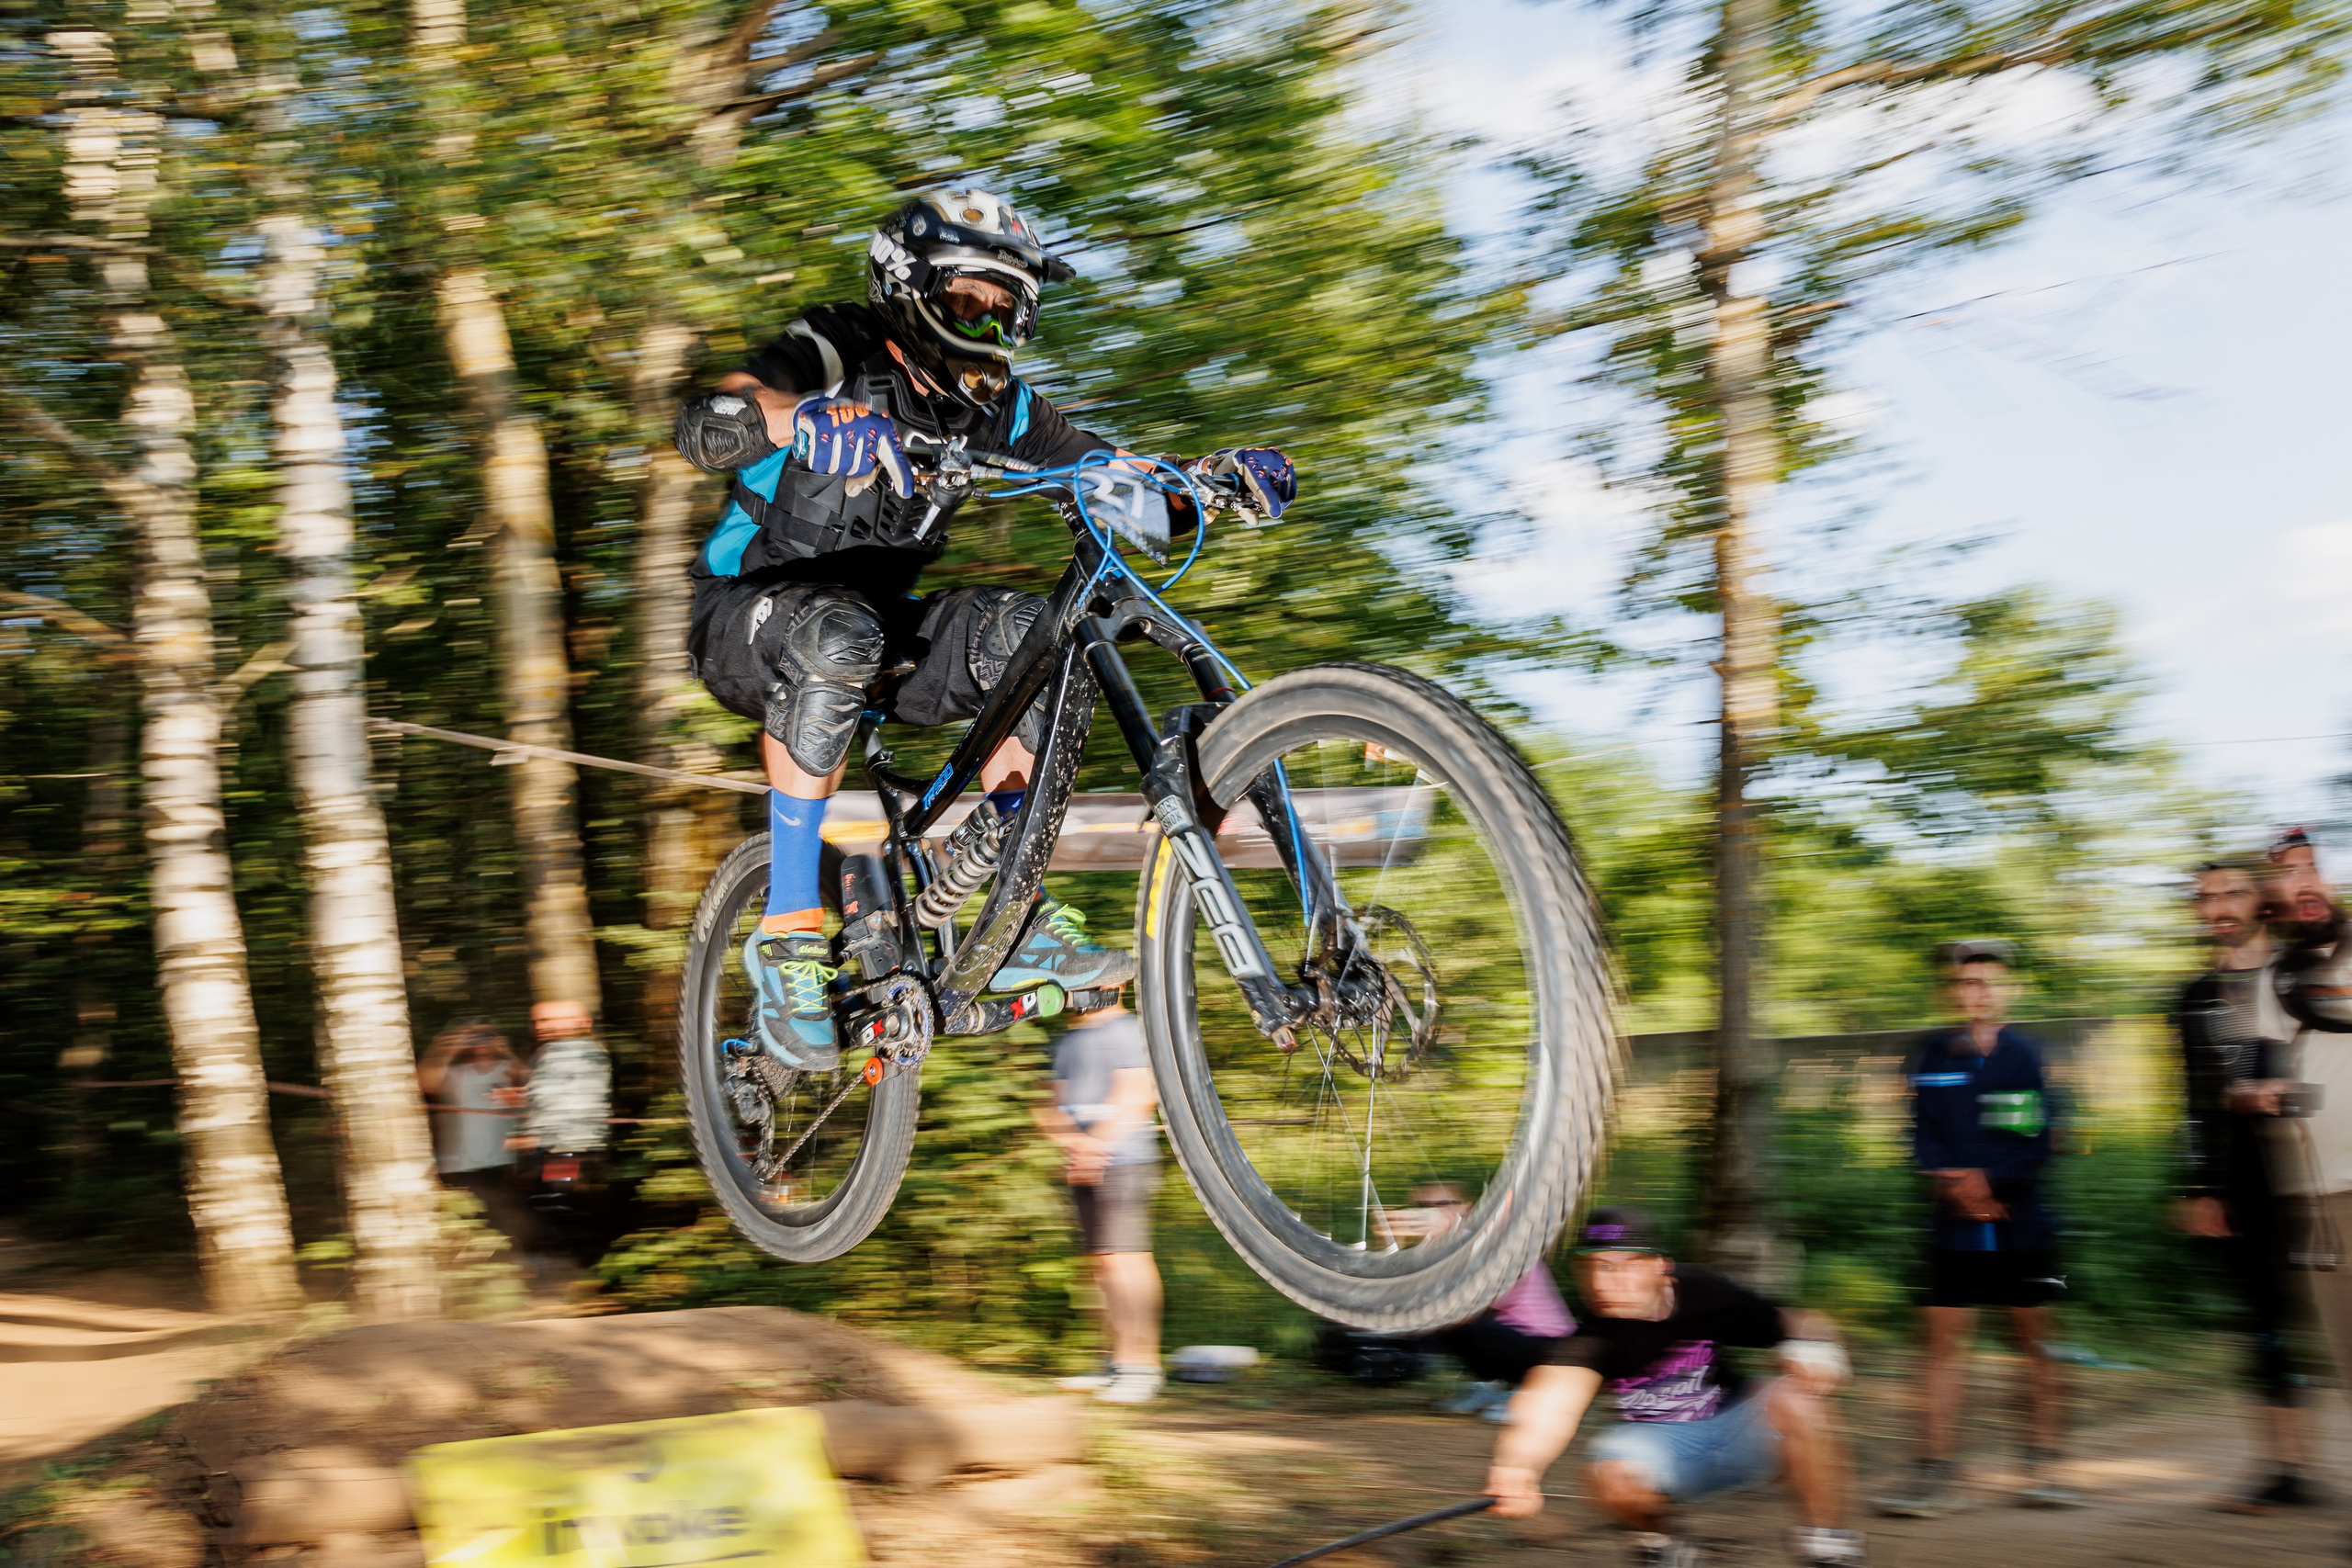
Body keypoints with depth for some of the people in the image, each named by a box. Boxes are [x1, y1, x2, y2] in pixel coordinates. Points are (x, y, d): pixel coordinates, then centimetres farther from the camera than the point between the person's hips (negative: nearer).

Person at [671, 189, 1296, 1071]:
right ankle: (787, 933, -30)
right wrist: (805, 416, -56)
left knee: (1036, 631, -20)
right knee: (839, 633, -39)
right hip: (741, 620, -5)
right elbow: (703, 429, -34)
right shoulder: (835, 358, -16)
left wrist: (1218, 475, -23)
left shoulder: (996, 408, 0)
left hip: (872, 622, 5)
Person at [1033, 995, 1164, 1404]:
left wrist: (1097, 1143, -16)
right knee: (1102, 1262, 9)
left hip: (1124, 1160, -8)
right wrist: (1072, 1139, -7)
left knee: (1124, 1258, -12)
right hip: (1082, 1167, 8)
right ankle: (1118, 1362, 15)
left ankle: (1143, 1364, -10)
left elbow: (1137, 1095, -13)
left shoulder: (1125, 1029, -4)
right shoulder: (1067, 1040, 20)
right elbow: (1058, 1105, 15)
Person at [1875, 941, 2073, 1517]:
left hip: (2020, 1219, -1)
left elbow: (2035, 1141, -5)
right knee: (1945, 1340, -1)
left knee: (2032, 1340, 6)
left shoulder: (2023, 1053, 0)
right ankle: (1934, 1473, 3)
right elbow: (1924, 1136, 2)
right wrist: (1956, 1183, -13)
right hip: (1955, 1225, 1)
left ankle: (2042, 1466, 17)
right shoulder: (1934, 1054, 5)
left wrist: (1990, 1182, -15)